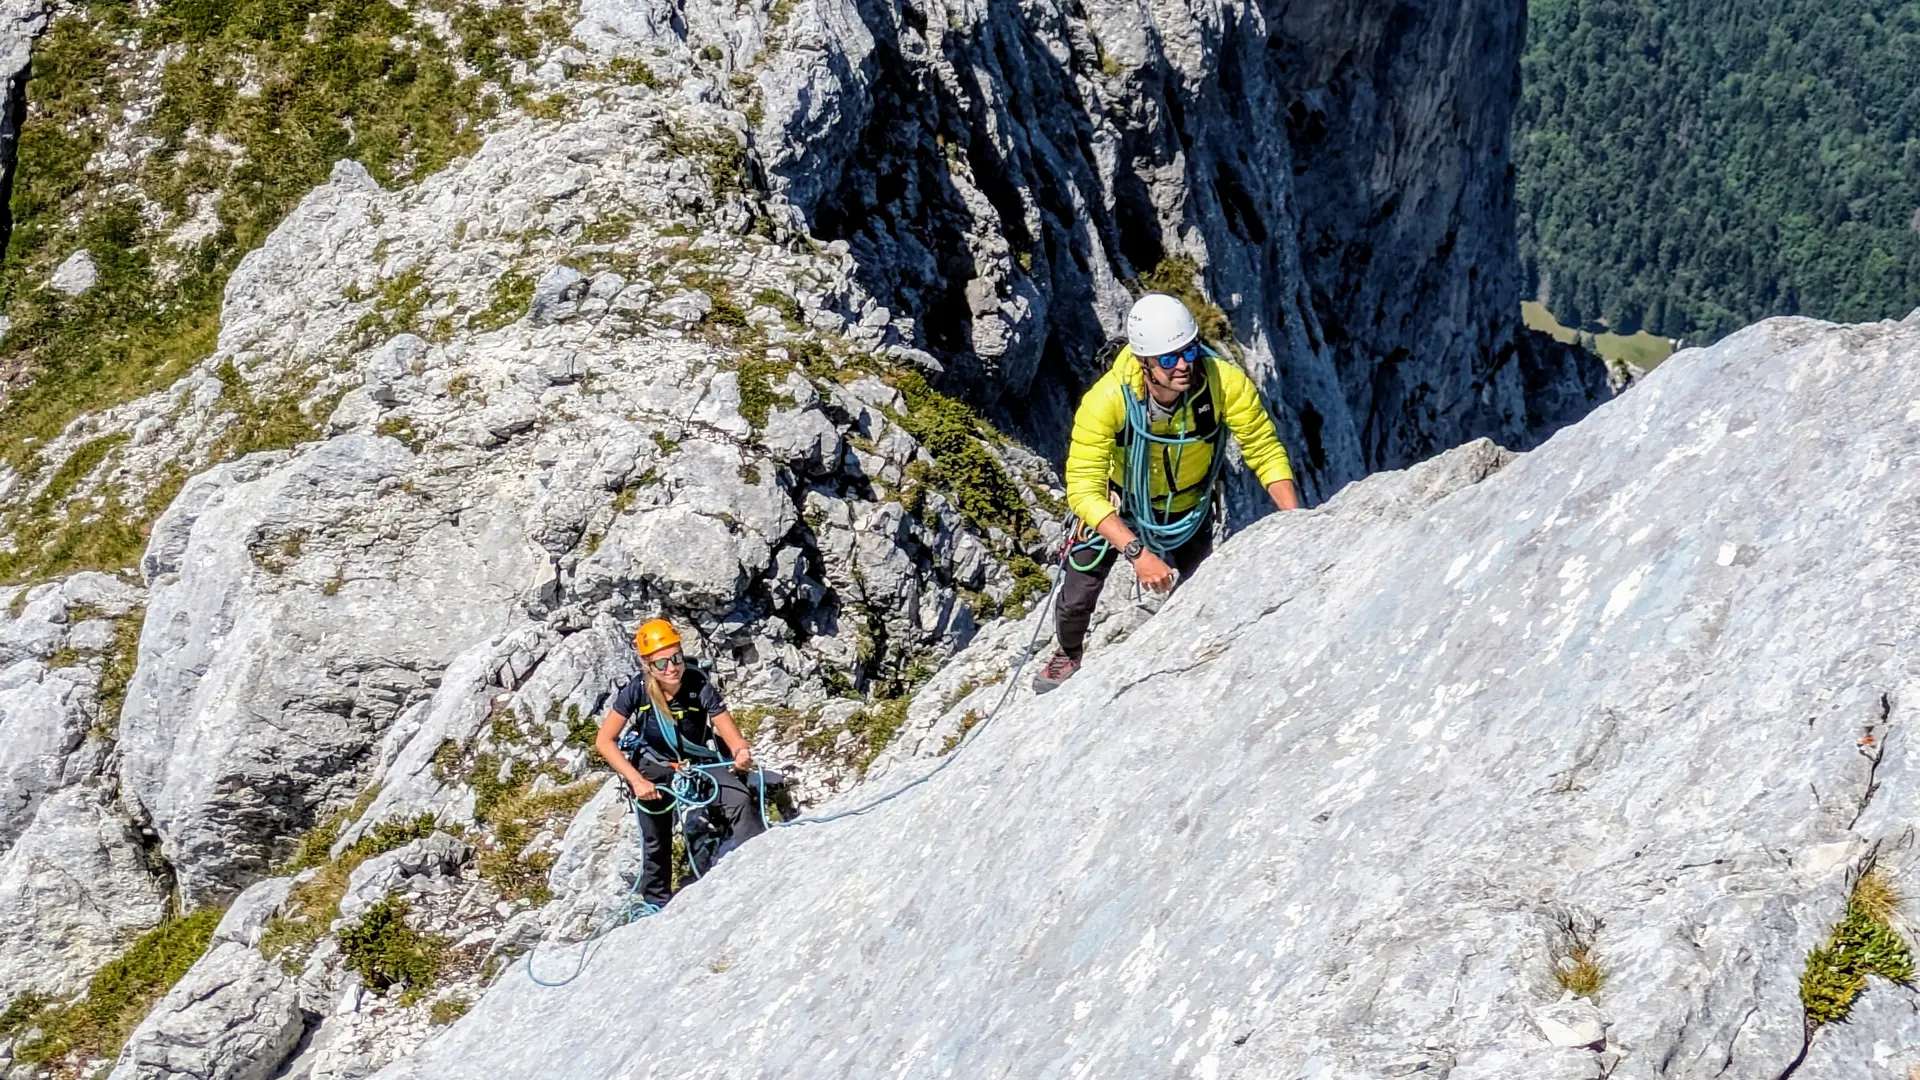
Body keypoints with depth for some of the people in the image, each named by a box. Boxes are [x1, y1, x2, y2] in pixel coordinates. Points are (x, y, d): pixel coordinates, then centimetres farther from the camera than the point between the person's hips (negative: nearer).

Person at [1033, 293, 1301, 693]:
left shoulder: (1226, 383, -34)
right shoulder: (1106, 400, -39)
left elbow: (1265, 451, -22)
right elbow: (1083, 490, -39)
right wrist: (1137, 552, -48)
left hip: (1188, 508, 2)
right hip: (1120, 502, -1)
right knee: (1078, 596, 1)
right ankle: (1069, 655, 38)